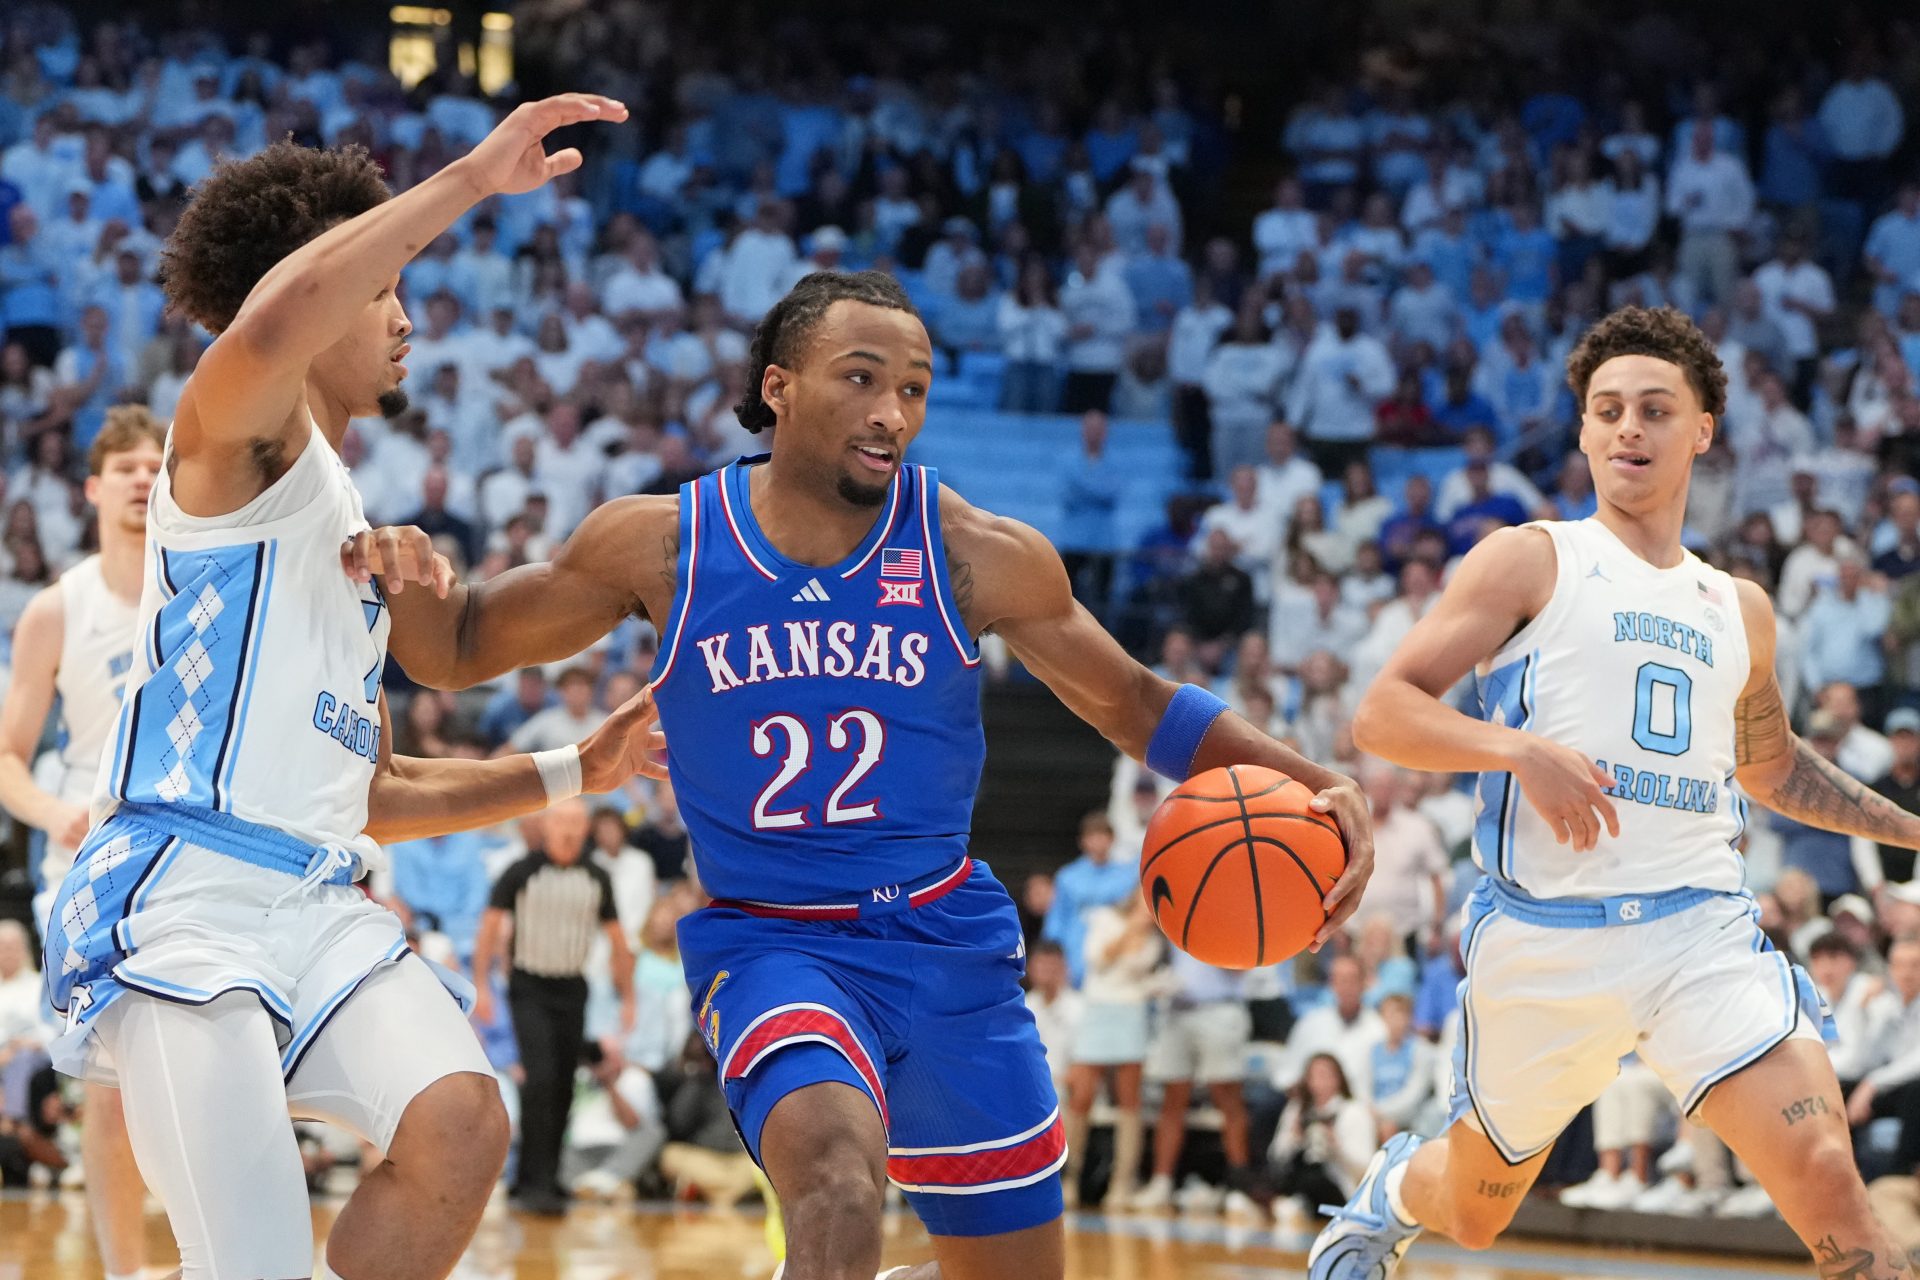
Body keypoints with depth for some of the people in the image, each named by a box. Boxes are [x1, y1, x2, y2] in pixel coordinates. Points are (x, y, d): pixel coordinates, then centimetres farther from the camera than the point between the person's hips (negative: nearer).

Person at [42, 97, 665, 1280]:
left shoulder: (352, 531, 27)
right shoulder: (240, 433, 2)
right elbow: (274, 319, -26)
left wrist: (574, 772, 27)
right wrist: (470, 180, -23)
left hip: (319, 905, 8)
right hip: (186, 900, -8)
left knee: (461, 1126, -20)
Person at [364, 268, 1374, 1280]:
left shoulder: (976, 554, -8)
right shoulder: (663, 545, -8)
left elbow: (1134, 706, 3)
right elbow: (457, 650, 3)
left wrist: (1310, 784, -11)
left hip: (946, 939, 3)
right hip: (771, 942, -3)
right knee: (836, 1185, -36)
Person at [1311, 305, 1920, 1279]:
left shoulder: (1739, 609, 17)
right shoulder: (1531, 561, 1)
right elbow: (1381, 714, -7)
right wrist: (1521, 748, -22)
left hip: (1702, 931, 3)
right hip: (1544, 936, -2)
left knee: (1828, 1183, -20)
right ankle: (1393, 1192, 53)